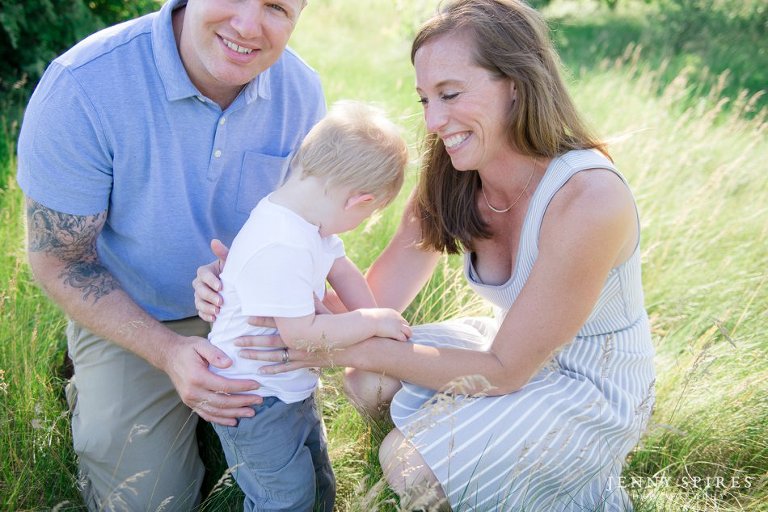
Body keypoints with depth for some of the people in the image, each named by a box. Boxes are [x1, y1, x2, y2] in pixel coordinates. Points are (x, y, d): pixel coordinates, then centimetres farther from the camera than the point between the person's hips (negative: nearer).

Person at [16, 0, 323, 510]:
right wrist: (168, 351, -31)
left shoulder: (301, 90, -16)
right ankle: (92, 393, 28)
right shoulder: (81, 88, -29)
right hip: (129, 317, -3)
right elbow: (57, 260, -20)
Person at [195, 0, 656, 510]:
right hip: (515, 347, 7)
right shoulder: (448, 185, -10)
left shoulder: (588, 198, -33)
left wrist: (346, 348, -31)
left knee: (409, 463, -17)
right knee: (370, 383, -4)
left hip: (594, 390, -6)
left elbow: (504, 370, -27)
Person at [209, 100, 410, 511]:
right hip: (254, 400, -9)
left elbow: (343, 271, 7)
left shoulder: (310, 218, -5)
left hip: (292, 390, 10)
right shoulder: (279, 248, -36)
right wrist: (373, 322, -22)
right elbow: (301, 333, -34)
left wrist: (379, 331, 0)